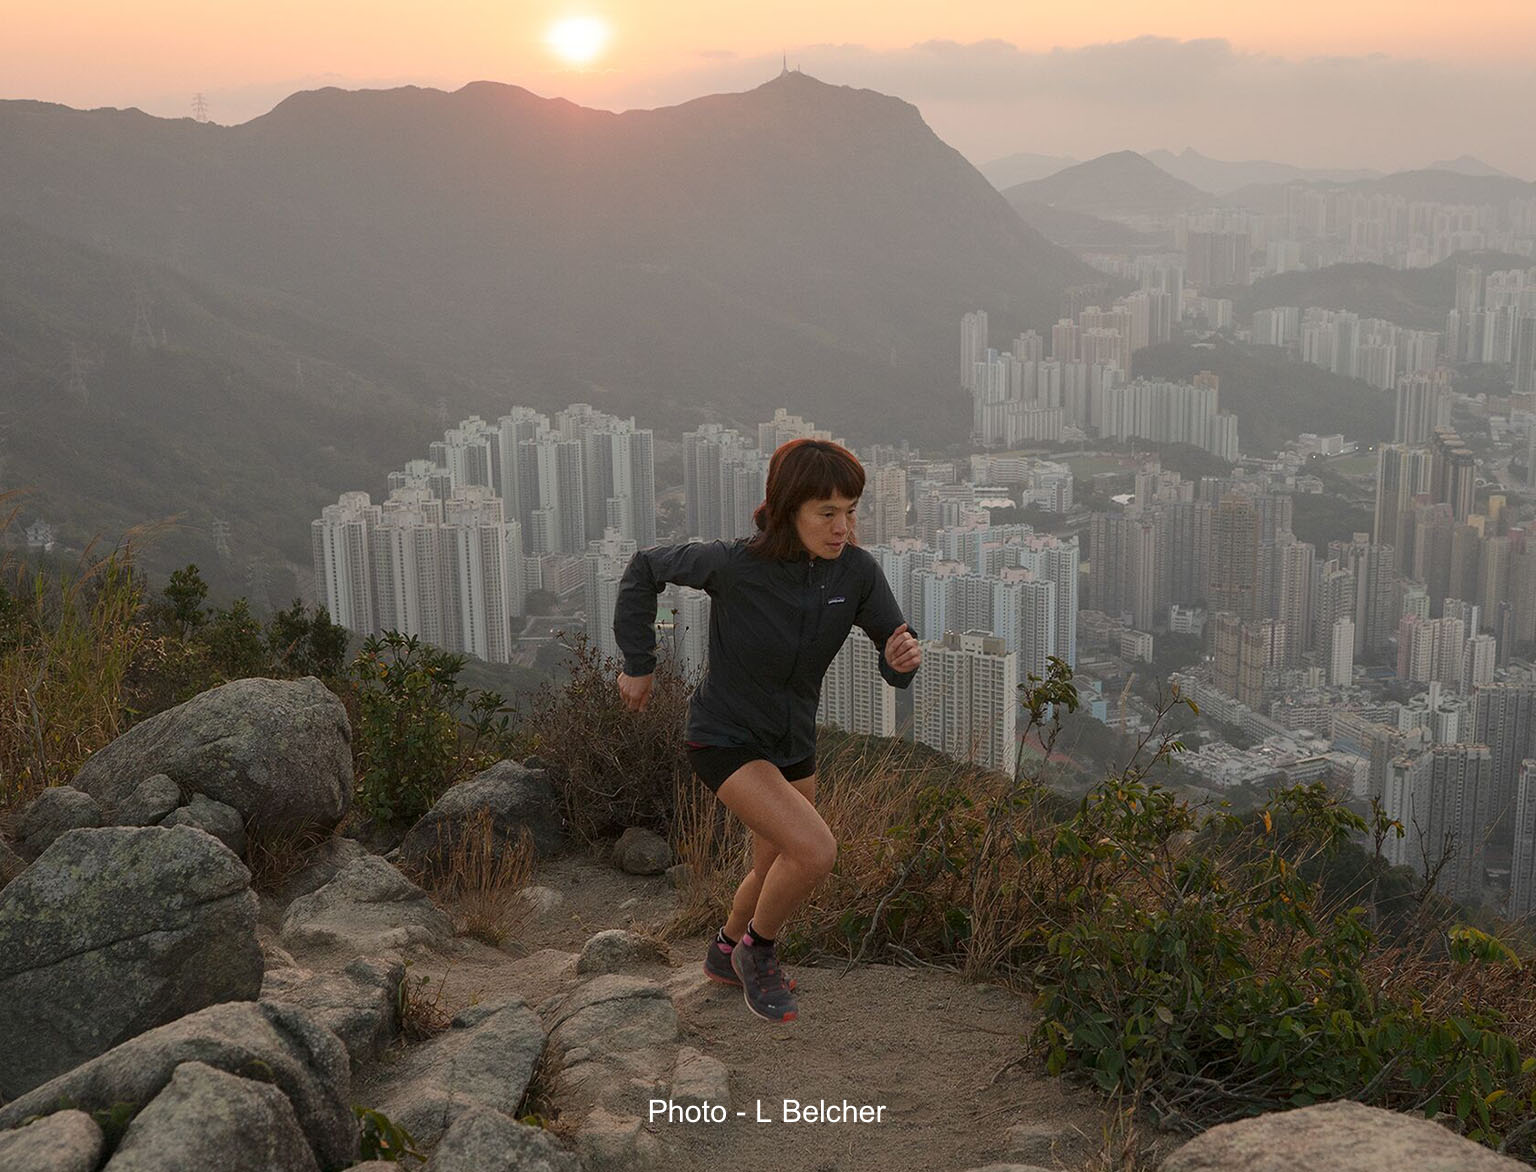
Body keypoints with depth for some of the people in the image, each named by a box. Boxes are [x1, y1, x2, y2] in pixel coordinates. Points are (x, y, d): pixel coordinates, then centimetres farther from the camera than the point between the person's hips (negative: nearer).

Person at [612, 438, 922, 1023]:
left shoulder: (857, 570, -16)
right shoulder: (734, 563, -27)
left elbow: (894, 662, -10)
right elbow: (646, 567, -10)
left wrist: (904, 657, -34)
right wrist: (638, 664, -4)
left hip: (792, 743, 6)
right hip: (724, 739, -6)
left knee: (778, 874, 21)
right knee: (816, 850, -22)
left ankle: (726, 954, 51)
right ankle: (758, 949, 6)